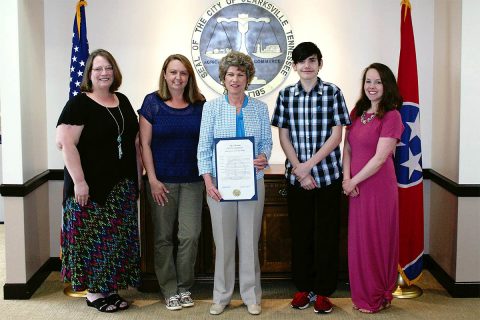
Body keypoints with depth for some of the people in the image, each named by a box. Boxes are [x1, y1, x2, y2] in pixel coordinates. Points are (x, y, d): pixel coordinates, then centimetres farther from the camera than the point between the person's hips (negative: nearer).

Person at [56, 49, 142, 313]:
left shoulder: (123, 102, 13)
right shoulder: (79, 104, -7)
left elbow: (135, 141, 17)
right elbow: (65, 143, -15)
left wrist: (137, 177, 12)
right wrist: (79, 181, -20)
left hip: (122, 187, 7)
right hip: (92, 187, -6)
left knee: (118, 239, 11)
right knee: (93, 239, 0)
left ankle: (109, 288, 23)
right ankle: (93, 293, 13)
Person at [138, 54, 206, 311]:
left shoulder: (199, 105, 5)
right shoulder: (153, 102, -1)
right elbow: (144, 143, -2)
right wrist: (152, 179, -7)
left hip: (192, 181, 2)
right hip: (162, 181, -1)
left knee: (190, 236, -1)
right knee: (164, 237, 5)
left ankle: (184, 287, 17)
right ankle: (169, 290, 18)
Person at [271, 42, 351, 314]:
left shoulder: (333, 93, -2)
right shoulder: (286, 95, 4)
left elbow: (336, 136, -6)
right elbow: (284, 137, 2)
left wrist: (309, 165, -13)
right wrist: (299, 171, -8)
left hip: (328, 174, -2)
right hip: (296, 176, 2)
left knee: (326, 233, 3)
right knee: (300, 233, 9)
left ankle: (323, 291, 15)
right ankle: (303, 287, 22)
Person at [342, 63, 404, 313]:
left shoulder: (391, 116, -10)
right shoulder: (357, 112, 10)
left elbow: (379, 158, -16)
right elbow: (347, 148, 9)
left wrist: (353, 182, -11)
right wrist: (346, 178, -6)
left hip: (378, 187, -6)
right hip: (356, 188, 6)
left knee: (377, 239, 4)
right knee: (359, 241, 12)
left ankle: (378, 297, 20)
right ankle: (363, 294, 26)